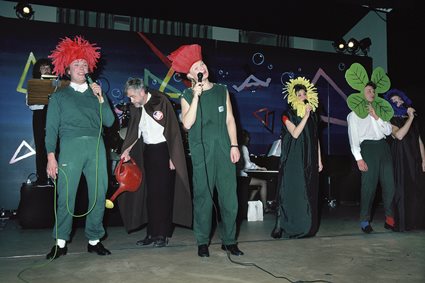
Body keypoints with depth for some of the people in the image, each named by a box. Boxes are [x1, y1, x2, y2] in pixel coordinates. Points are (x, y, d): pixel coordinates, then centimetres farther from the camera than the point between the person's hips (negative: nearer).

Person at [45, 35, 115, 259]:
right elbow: (51, 128, 6)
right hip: (70, 146, -2)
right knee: (66, 195, -6)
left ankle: (94, 240, 12)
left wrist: (100, 98, 1)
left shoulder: (96, 94, 20)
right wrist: (51, 157, -5)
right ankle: (61, 242, 7)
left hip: (96, 147, 3)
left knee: (99, 194, 1)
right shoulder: (59, 96, 13)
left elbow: (109, 121, 11)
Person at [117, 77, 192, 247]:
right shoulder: (135, 108, 6)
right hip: (148, 151, 6)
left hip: (163, 150, -6)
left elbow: (172, 130, -12)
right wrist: (127, 150, -5)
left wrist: (172, 157, -14)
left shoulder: (161, 101, -11)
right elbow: (135, 132, 11)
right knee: (150, 192, 7)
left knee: (163, 192, -4)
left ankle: (163, 234, 5)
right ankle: (152, 233, 15)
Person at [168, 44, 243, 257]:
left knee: (229, 197, 2)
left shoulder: (222, 91, 13)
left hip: (224, 151, 2)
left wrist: (234, 145, 3)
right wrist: (196, 97, -12)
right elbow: (187, 123, -9)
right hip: (201, 153, -2)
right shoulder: (188, 96, 5)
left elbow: (229, 120, 11)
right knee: (203, 197, 1)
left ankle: (229, 240, 16)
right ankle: (202, 242, 14)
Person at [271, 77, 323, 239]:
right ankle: (281, 226, 0)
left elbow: (316, 139, 13)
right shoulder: (288, 115, -1)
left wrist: (319, 160, 10)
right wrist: (305, 116, -18)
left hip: (309, 161, 5)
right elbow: (295, 133, -16)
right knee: (291, 192, -6)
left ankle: (306, 226, 15)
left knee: (309, 193, 6)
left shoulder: (313, 115, 13)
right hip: (293, 161, -5)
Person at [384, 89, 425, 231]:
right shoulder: (391, 120, 2)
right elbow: (399, 135, -18)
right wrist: (410, 117, -11)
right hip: (400, 159, -5)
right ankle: (401, 222, 0)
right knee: (402, 189, -6)